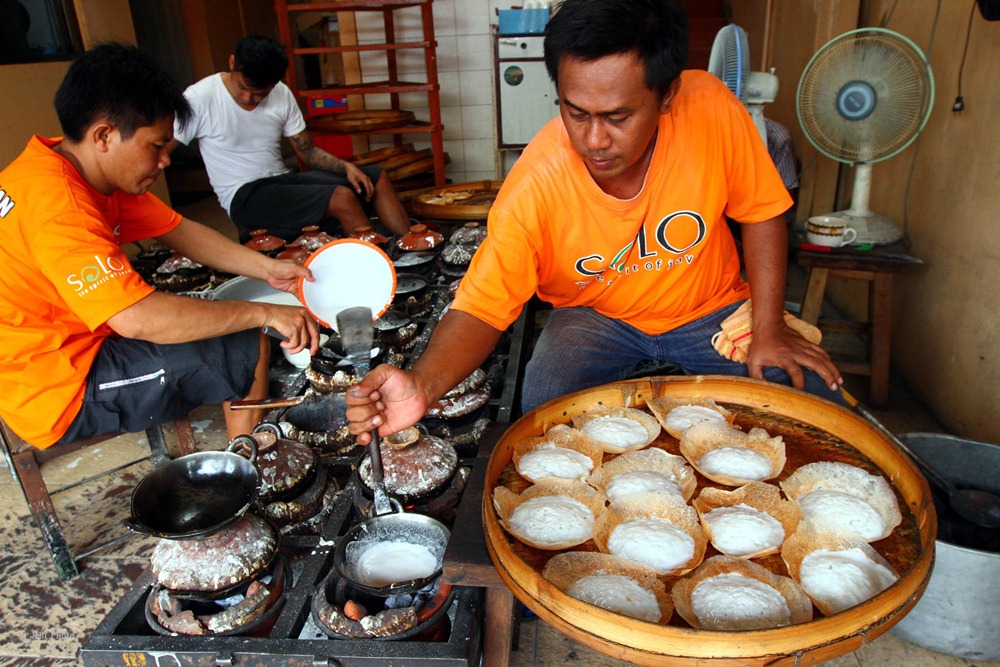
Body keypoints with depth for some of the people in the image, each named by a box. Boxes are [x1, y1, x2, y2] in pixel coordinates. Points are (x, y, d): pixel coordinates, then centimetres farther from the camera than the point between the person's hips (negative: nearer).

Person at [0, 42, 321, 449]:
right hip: (59, 393, -10)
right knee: (248, 348, -13)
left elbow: (179, 231, 7)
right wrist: (264, 313, -30)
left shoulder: (90, 171, 1)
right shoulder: (55, 205, -30)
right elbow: (138, 318, -37)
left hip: (76, 349, 10)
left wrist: (266, 269, -4)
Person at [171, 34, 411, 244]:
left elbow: (308, 152, 8)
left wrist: (346, 167, -11)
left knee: (378, 178, -3)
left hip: (284, 179, 7)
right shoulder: (200, 98, -12)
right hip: (245, 196, -7)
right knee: (341, 198, -29)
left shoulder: (282, 94, 3)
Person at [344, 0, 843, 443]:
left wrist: (768, 328, -13)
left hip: (710, 308, 2)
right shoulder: (535, 186, -28)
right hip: (595, 315, -1)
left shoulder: (710, 108, -25)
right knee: (545, 412, -28)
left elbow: (760, 211, -9)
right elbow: (482, 307, -24)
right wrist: (423, 385, -43)